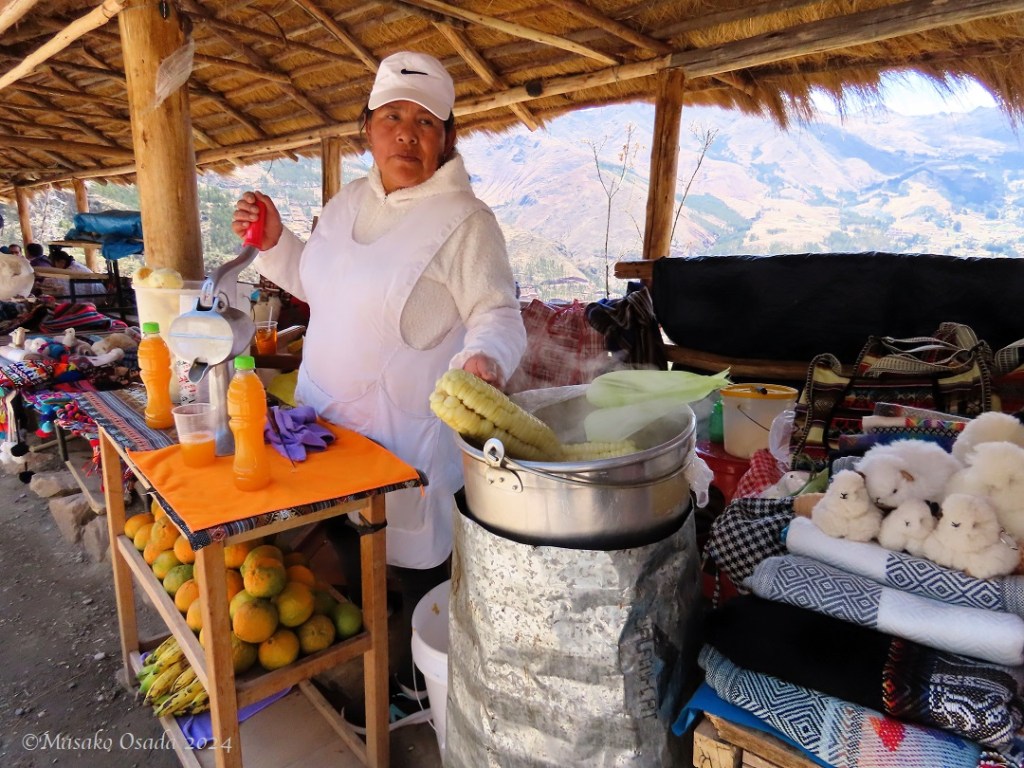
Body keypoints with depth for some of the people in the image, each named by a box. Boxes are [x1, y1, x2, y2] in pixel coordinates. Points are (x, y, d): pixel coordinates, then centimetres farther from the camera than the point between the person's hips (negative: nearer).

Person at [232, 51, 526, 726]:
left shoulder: (463, 219, -15)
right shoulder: (347, 203, 9)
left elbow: (498, 315, -18)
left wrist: (485, 357, -38)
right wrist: (274, 244, 5)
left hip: (413, 432, -8)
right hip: (330, 418, 8)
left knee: (417, 565, 9)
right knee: (344, 548, 25)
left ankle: (414, 686, 36)